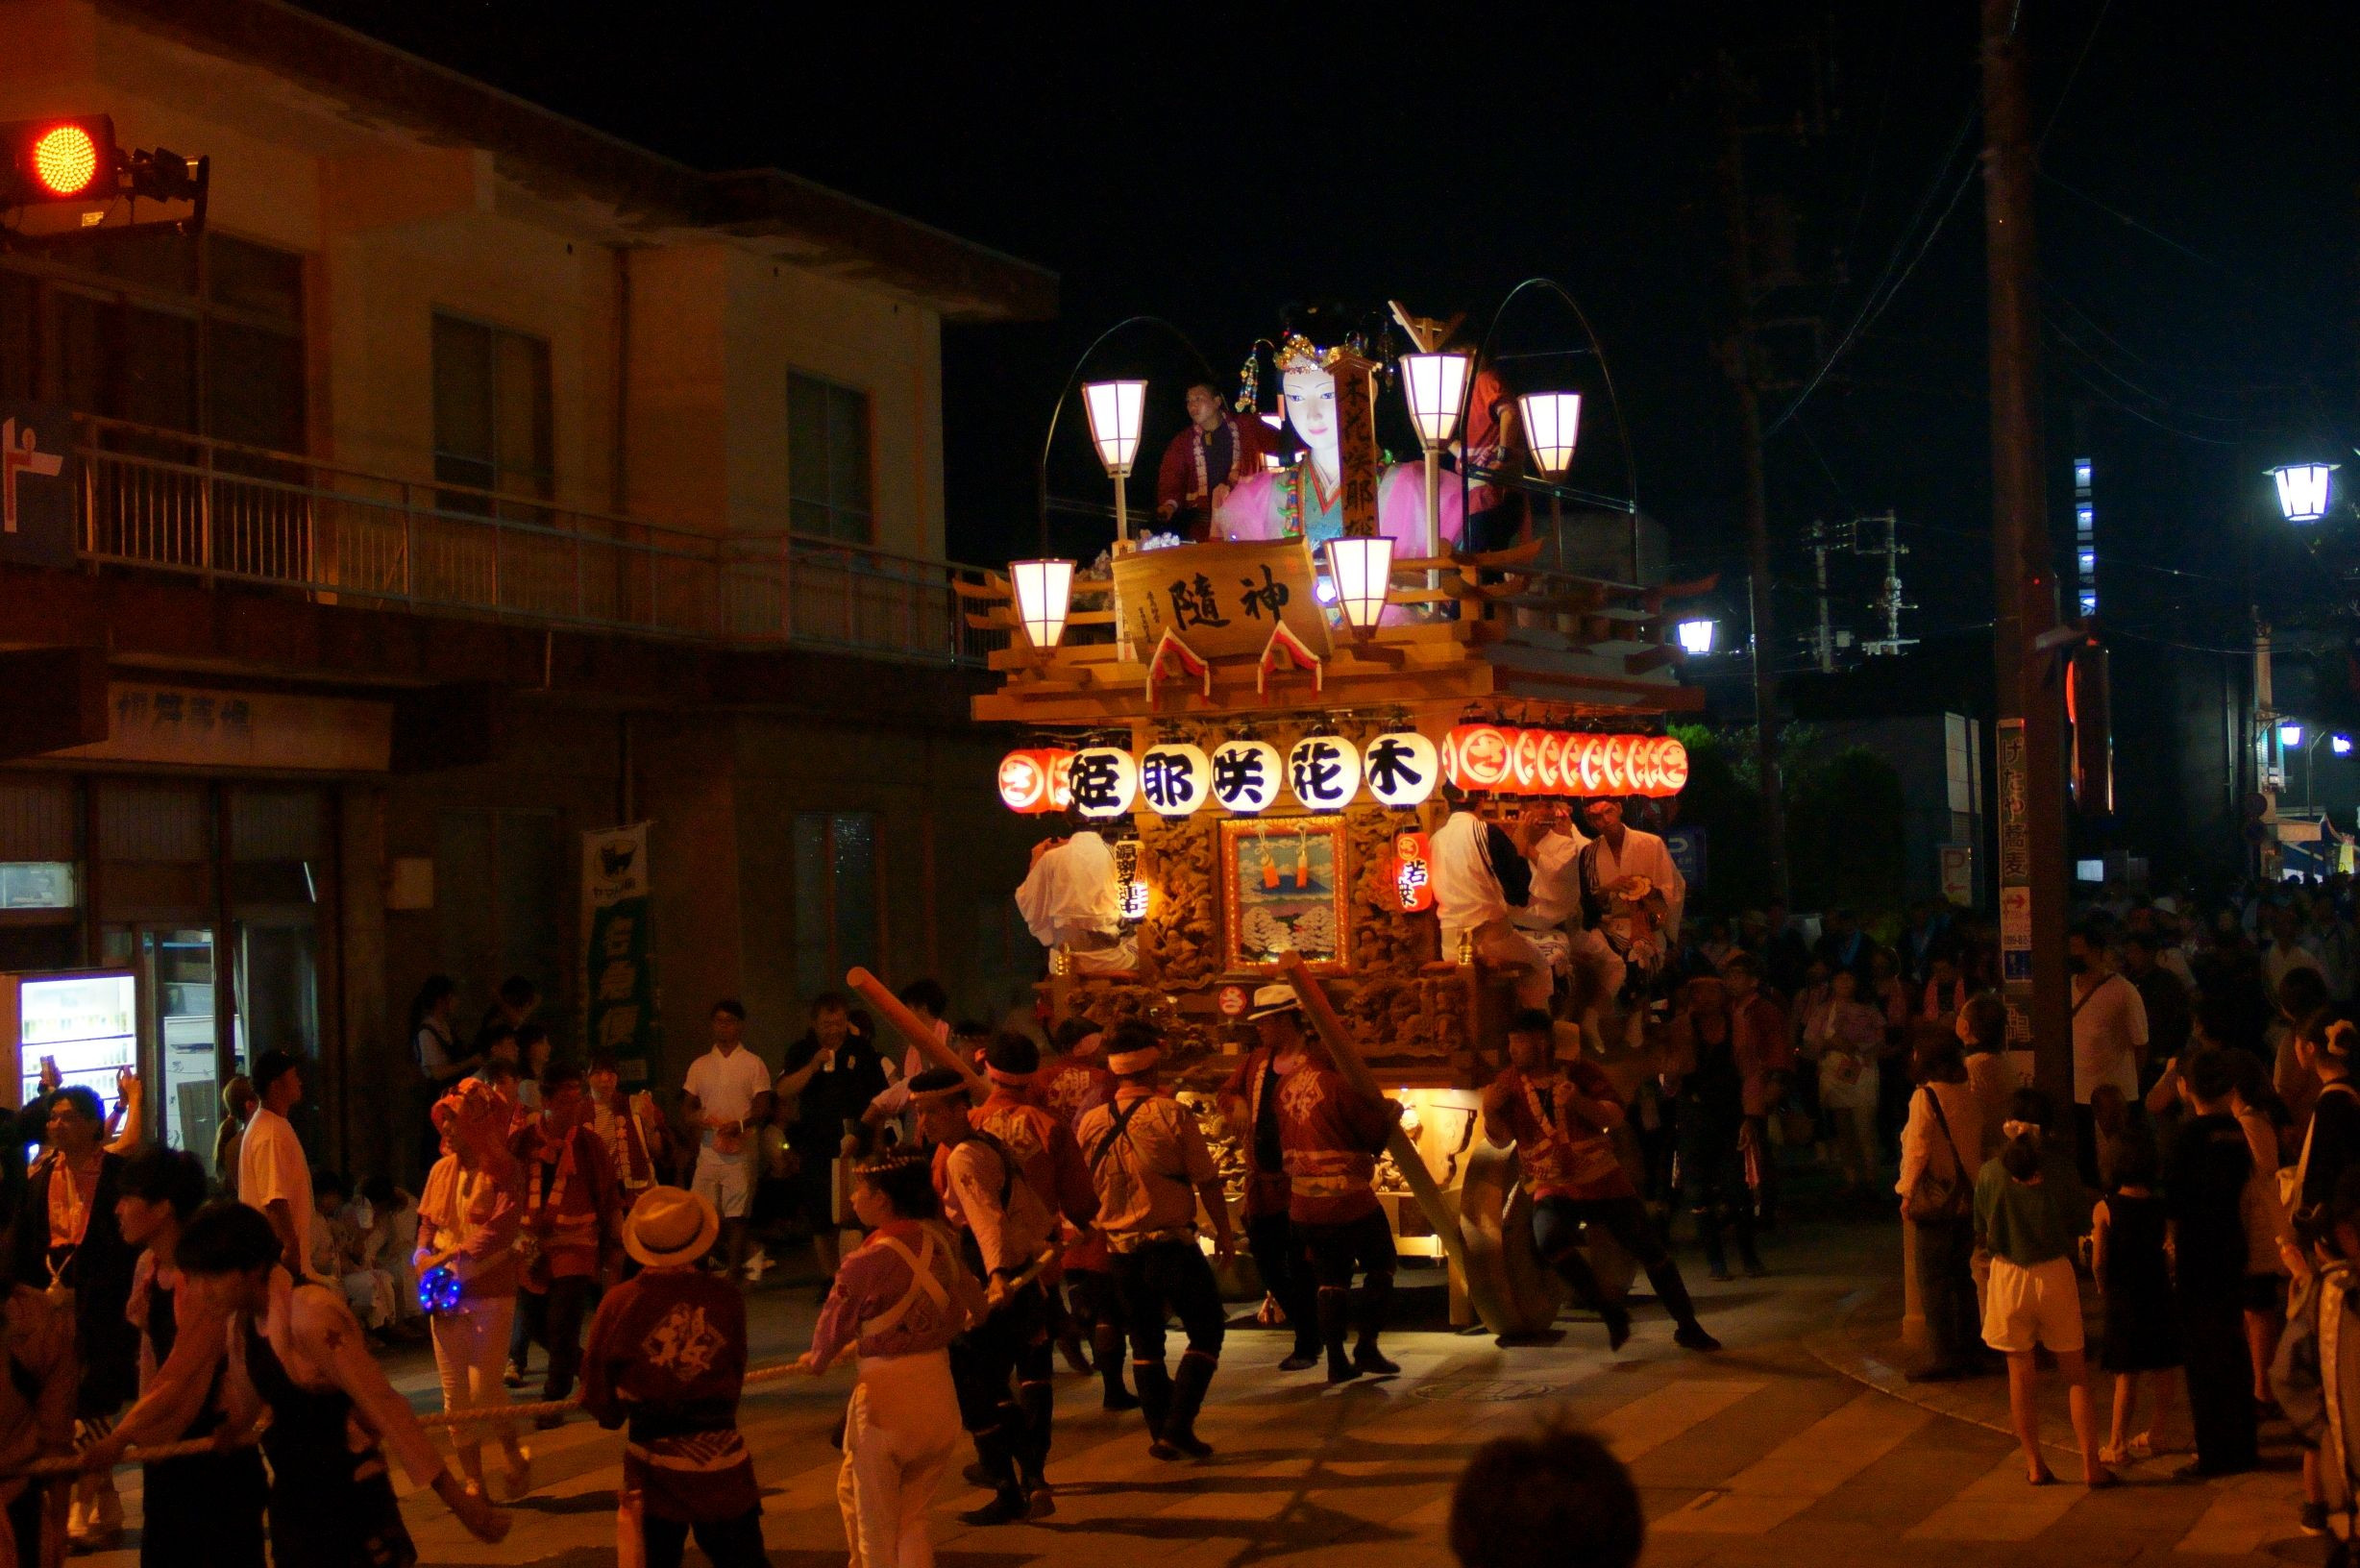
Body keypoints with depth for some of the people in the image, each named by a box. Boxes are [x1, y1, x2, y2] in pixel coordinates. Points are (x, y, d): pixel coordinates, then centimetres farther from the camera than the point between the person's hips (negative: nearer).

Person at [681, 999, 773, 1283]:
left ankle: (734, 1269, 1)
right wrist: (695, 1118, -9)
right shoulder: (700, 1065, 15)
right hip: (708, 1148, 3)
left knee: (735, 1214, -3)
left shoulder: (753, 1064, 4)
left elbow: (762, 1107, -2)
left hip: (739, 1149, -3)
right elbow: (686, 1104, 15)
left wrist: (741, 1124, -20)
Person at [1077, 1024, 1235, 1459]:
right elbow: (1207, 1180, -9)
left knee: (1145, 1342, 16)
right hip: (1172, 1244, -4)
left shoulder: (1091, 1123, 0)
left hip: (1121, 1249, 5)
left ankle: (1161, 1432, 16)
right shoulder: (1171, 1114, -12)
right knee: (1206, 1331, 7)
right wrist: (1224, 1231, 4)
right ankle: (1178, 1427, -3)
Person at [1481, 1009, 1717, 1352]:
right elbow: (1500, 1139, -5)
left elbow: (1615, 1117, -11)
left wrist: (1579, 1102, -28)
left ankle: (1688, 1327, 19)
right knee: (1549, 1238, -32)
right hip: (1553, 1188, 0)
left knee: (1651, 1252, -1)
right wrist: (1490, 1112, -25)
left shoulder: (1578, 1072, -4)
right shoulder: (1510, 1082, -1)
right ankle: (1610, 1314, -16)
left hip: (1604, 1182, 0)